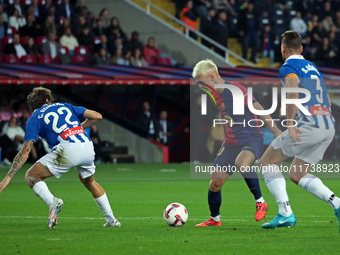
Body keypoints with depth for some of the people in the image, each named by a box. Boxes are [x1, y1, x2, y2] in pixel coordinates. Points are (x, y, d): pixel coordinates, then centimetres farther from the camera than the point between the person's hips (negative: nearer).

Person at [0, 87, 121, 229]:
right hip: (88, 146, 5)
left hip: (69, 149, -5)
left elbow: (25, 153, 6)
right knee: (89, 182, 34)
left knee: (31, 176, 8)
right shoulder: (65, 106, 27)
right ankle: (111, 220, 34)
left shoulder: (34, 119, 15)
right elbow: (97, 116, 21)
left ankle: (52, 202, -19)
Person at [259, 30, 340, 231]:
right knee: (297, 175, 18)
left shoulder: (289, 67, -1)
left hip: (308, 126, -8)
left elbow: (293, 92, -21)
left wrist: (290, 123, -22)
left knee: (267, 162, 5)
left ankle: (285, 214, -7)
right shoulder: (313, 68, 24)